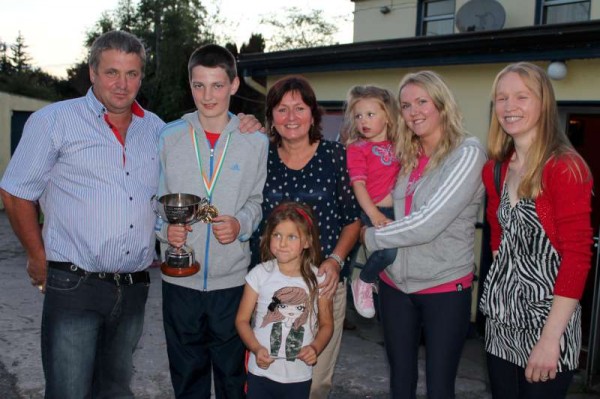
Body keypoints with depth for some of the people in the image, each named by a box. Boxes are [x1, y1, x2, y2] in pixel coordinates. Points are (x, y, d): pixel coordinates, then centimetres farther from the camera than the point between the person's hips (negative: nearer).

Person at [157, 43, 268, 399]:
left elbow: (259, 200, 5)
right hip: (180, 279, 1)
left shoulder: (255, 141, 0)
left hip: (234, 279, -1)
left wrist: (241, 224, -14)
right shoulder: (169, 136, 2)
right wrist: (166, 225, -11)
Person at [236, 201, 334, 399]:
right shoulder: (260, 274, -9)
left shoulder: (318, 279, -7)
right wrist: (256, 349, -18)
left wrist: (315, 347, -14)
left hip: (299, 376, 1)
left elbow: (326, 324, 3)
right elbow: (242, 319, -4)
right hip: (261, 372, 0)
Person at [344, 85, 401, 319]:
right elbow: (358, 183, -9)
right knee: (390, 250, -24)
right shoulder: (357, 148, 1)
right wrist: (374, 215, -20)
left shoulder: (398, 146, 17)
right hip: (373, 212, -5)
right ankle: (363, 283, 4)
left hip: (396, 211, 6)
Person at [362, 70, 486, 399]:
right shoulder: (405, 156, 6)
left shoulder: (468, 152, -12)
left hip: (446, 288, -5)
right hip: (394, 285, 5)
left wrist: (370, 237, -11)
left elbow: (429, 223, -21)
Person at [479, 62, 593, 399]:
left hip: (547, 319, -6)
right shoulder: (496, 170, 7)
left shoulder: (565, 167, -13)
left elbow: (578, 256, -17)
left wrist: (550, 338, -20)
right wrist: (501, 283, 7)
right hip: (502, 321, 6)